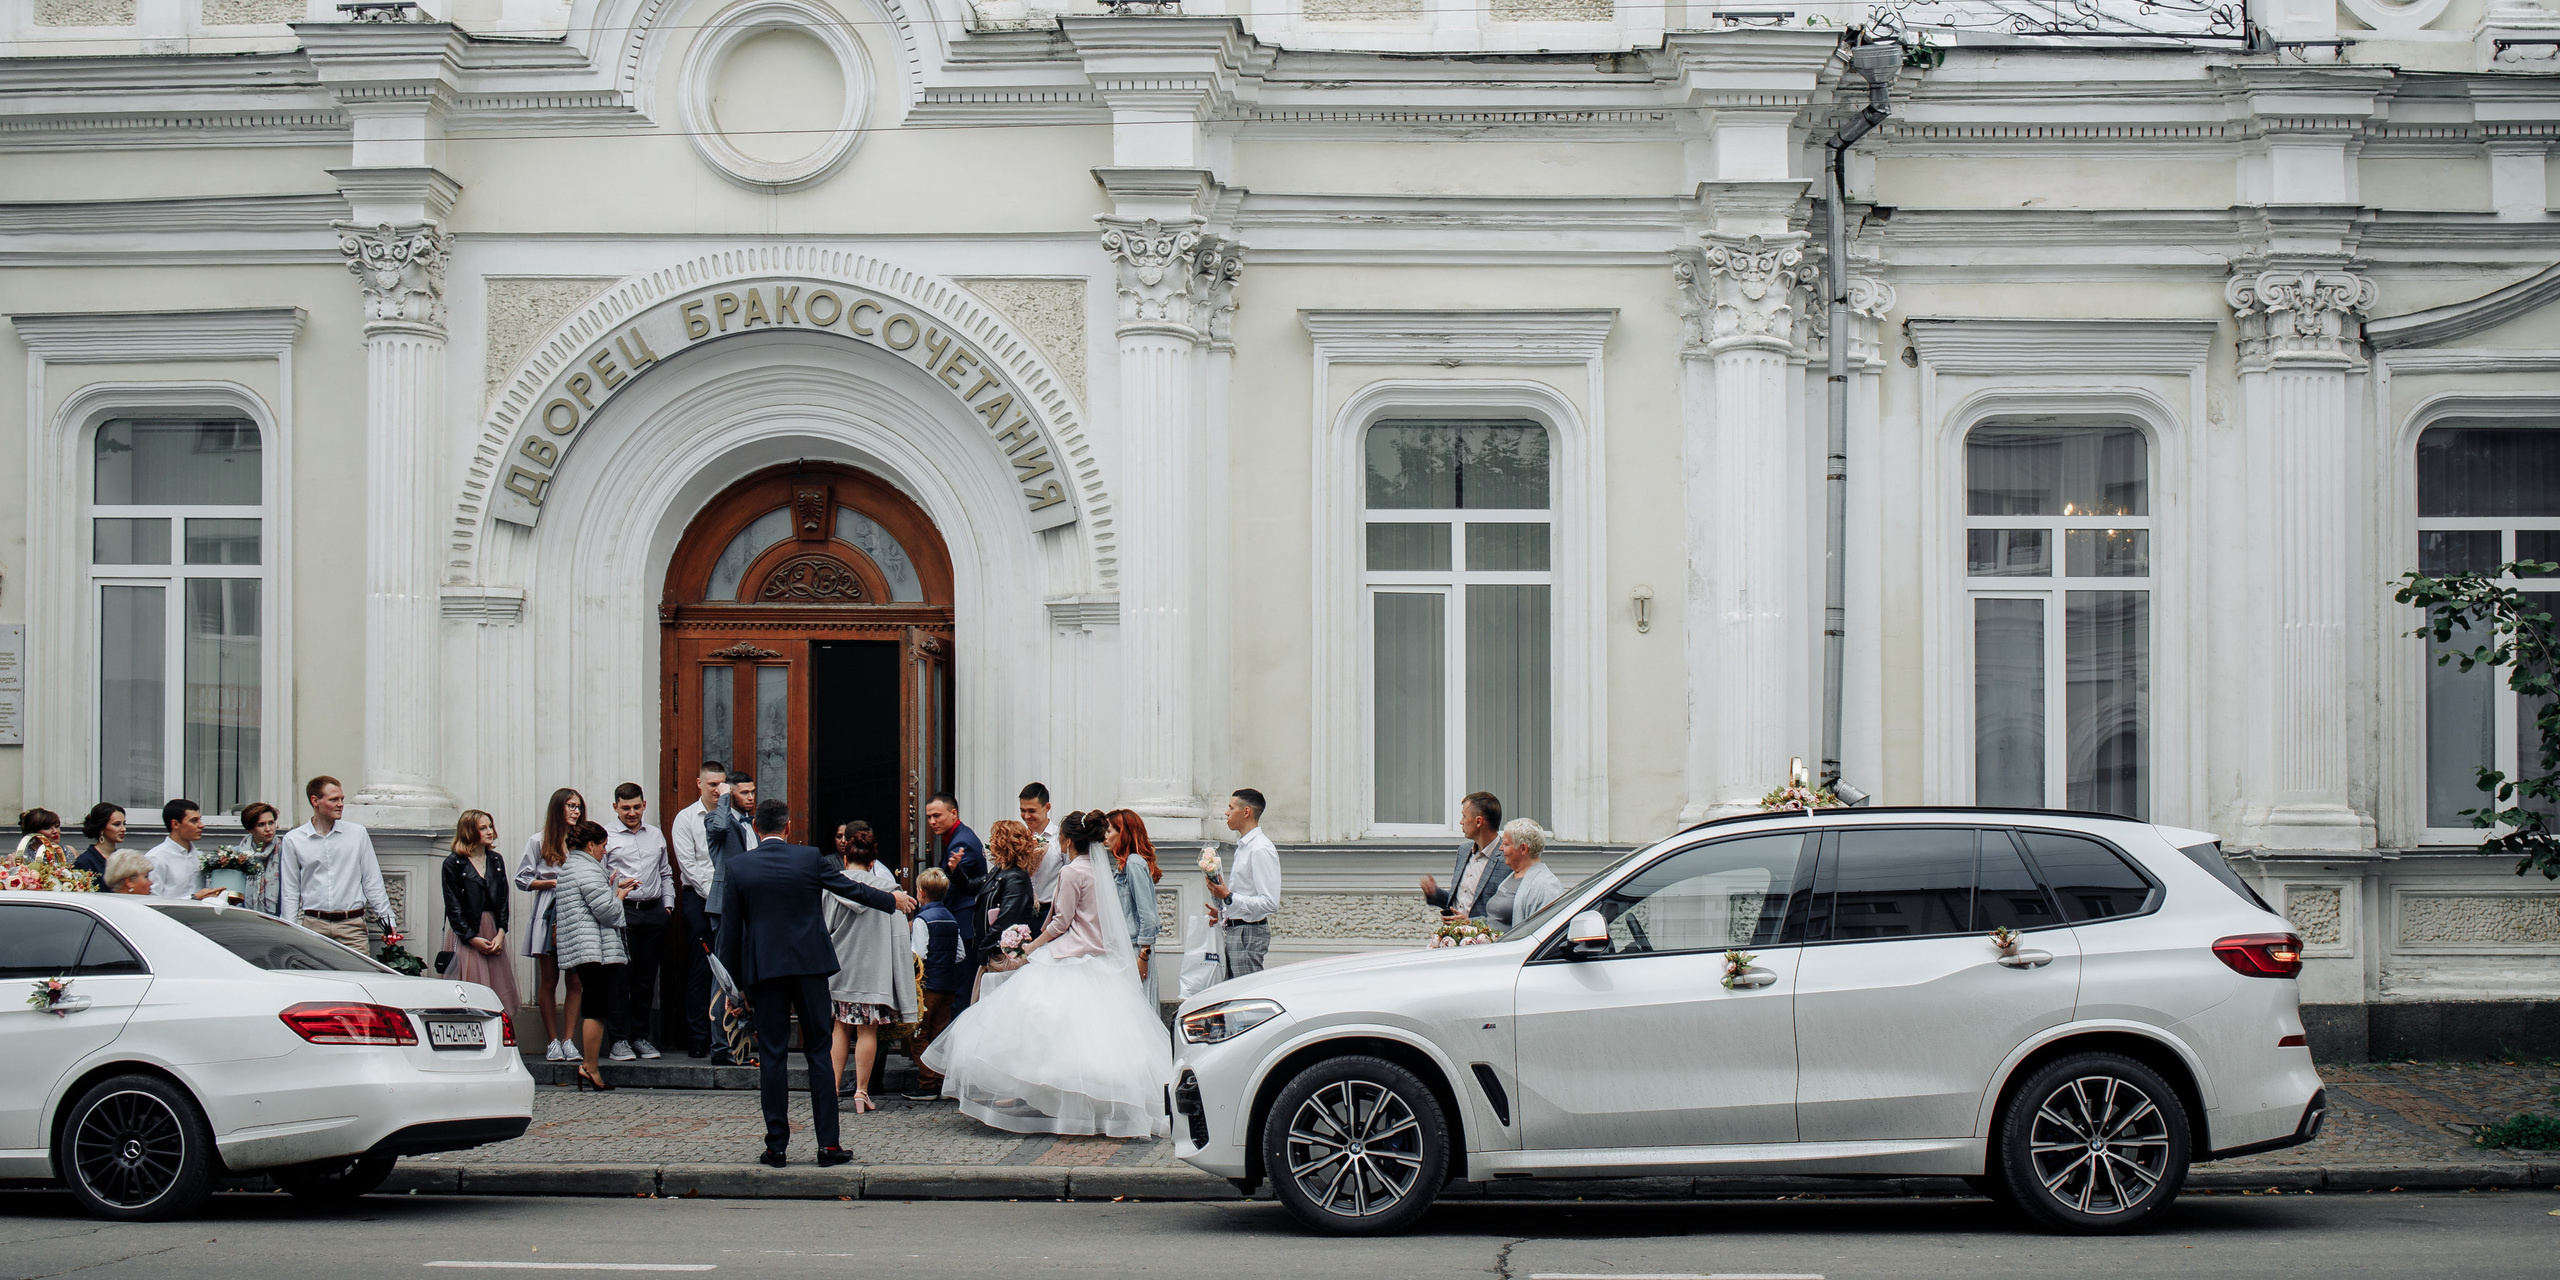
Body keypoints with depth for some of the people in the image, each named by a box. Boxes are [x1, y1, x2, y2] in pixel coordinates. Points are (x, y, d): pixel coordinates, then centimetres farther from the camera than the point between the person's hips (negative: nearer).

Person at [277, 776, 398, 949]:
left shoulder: (357, 834, 9)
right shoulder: (293, 840, 7)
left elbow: (372, 882, 13)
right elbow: (290, 890, 10)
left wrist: (386, 917, 8)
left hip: (351, 927, 0)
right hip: (313, 925, 0)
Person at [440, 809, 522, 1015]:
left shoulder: (496, 860, 12)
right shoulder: (453, 863, -3)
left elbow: (504, 900, 10)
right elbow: (453, 906, -6)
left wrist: (501, 933, -4)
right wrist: (472, 938, -11)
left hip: (493, 934, 5)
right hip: (465, 934, -5)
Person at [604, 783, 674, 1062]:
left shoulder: (656, 836, 19)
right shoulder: (606, 837, 3)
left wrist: (668, 905, 13)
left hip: (653, 912, 5)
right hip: (622, 911, -5)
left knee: (646, 978, 7)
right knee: (621, 978, -5)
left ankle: (640, 1036, 14)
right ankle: (620, 1039, -1)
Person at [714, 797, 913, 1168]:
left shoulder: (736, 867, -2)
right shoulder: (809, 858, -2)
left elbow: (731, 929, 1)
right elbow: (852, 889, 11)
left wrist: (735, 982, 8)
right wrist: (892, 900, 29)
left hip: (763, 969, 0)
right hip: (809, 963, 0)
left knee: (772, 1056, 4)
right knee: (819, 1052, 5)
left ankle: (777, 1145, 3)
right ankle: (828, 1144, 3)